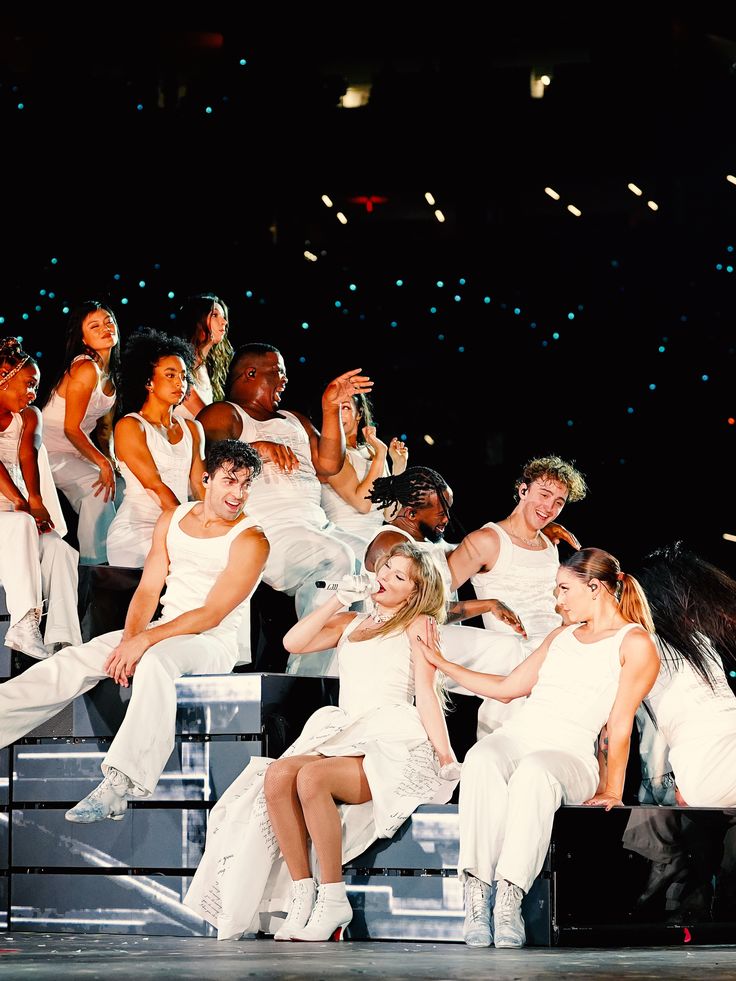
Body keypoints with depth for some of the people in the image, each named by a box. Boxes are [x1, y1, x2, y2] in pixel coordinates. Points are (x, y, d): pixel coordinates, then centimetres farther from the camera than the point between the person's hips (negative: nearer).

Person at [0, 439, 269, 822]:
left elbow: (211, 614, -16)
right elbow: (148, 589, 7)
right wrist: (129, 638, -12)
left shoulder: (250, 540, -10)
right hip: (163, 631, 7)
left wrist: (144, 641, -22)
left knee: (155, 661, -38)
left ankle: (118, 787, -49)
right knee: (72, 661, -13)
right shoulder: (173, 519, 10)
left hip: (212, 643, -7)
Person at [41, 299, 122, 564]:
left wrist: (110, 459, 1)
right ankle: (94, 561, -17)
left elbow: (106, 424, 14)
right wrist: (103, 463, -20)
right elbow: (71, 429, -20)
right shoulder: (86, 369, -20)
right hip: (52, 452, -9)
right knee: (97, 485, -25)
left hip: (76, 451, 9)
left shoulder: (109, 372, 7)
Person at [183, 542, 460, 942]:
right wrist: (339, 600, 10)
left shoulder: (416, 624, 12)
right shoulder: (348, 624, 27)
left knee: (311, 777, -33)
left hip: (393, 747, -5)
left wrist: (445, 755, -10)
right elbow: (294, 643, 12)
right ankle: (302, 896, -27)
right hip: (343, 740, 5)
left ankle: (332, 900, -27)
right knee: (277, 775, -26)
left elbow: (426, 692, 1)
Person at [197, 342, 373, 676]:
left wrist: (331, 409, 10)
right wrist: (255, 448, -25)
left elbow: (328, 464, 16)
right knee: (337, 559, -33)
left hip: (319, 525, 7)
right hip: (267, 531, -7)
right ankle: (304, 680, -33)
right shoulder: (223, 414, 9)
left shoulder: (295, 421, 31)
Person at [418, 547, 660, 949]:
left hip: (568, 751, -5)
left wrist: (613, 790, -6)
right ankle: (476, 893, -45)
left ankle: (509, 898, -50)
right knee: (482, 761, -33)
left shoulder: (635, 643, 7)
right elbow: (507, 687, 34)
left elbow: (620, 722, 0)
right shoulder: (562, 636, 28)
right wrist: (441, 663, 35)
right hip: (515, 735, 5)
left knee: (533, 773, -41)